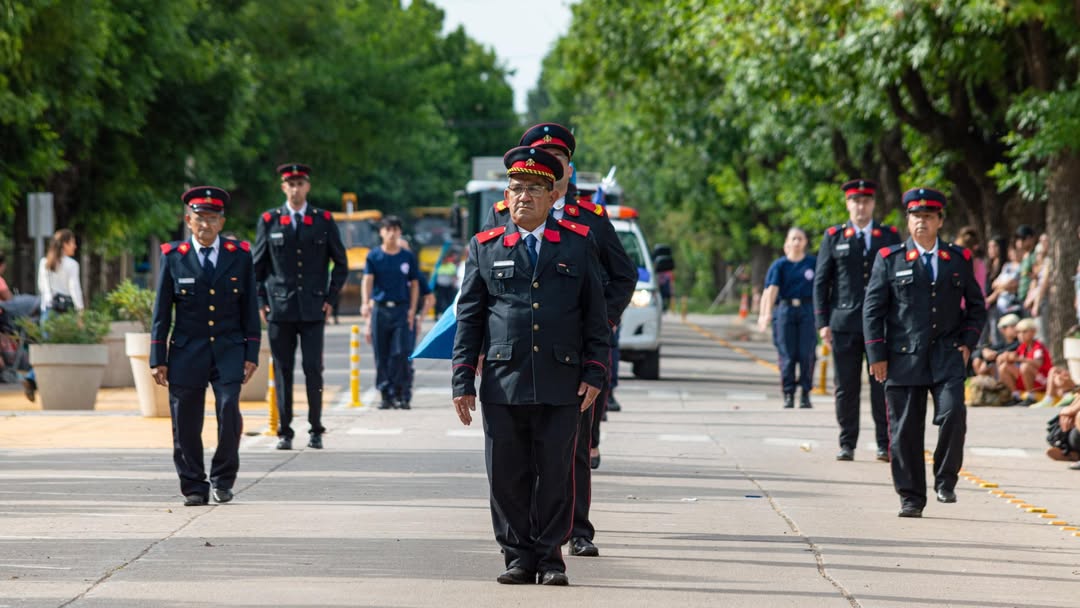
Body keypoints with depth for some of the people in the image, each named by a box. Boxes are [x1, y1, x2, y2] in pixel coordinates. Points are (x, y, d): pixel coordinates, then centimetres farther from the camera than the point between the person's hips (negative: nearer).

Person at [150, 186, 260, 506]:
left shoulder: (240, 256, 7)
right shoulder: (173, 257, 4)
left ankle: (222, 480, 0)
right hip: (186, 352, 0)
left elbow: (250, 308, 8)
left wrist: (251, 354, 1)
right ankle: (194, 487, 12)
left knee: (229, 411, -16)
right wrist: (158, 359, 0)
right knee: (186, 424, 0)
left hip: (228, 350, 0)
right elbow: (161, 311, 5)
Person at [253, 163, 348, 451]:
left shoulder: (324, 221, 7)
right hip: (279, 309, 0)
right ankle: (284, 432, 5)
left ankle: (315, 430, 5)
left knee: (313, 369, -5)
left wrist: (331, 299, 4)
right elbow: (257, 265, 10)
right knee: (282, 371, 1)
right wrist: (261, 302, 2)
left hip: (313, 309, 0)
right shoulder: (269, 221, 7)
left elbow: (341, 264, 13)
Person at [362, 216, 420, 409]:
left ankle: (401, 395, -4)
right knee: (381, 356, 2)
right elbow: (367, 280, -5)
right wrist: (365, 303, -21)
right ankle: (386, 395, 9)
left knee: (401, 353, -9)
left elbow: (414, 285, 11)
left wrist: (412, 310, 1)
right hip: (380, 309, 0)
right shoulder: (374, 256, 5)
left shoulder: (408, 256, 7)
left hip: (402, 309, 0)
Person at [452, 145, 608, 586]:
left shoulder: (578, 244, 8)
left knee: (555, 473, 1)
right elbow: (468, 318, 8)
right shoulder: (484, 248, 9)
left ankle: (550, 556, 9)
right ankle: (519, 555, 10)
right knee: (507, 475, 1)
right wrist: (463, 381, 2)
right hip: (503, 384, 1)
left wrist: (594, 372, 1)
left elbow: (595, 314, 9)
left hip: (561, 384, -1)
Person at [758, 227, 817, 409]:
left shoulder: (813, 263, 5)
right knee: (787, 355, 0)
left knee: (807, 354, -5)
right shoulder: (780, 265, 3)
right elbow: (772, 289, -7)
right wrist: (767, 313, -20)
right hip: (785, 310, 0)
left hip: (807, 311, 0)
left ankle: (805, 394, 6)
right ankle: (788, 394, 9)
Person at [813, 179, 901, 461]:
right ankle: (847, 444, 9)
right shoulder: (834, 237, 8)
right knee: (846, 387, 2)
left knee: (882, 386, -1)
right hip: (844, 323, 0)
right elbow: (821, 282, 7)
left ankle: (884, 444, 4)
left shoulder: (890, 236, 9)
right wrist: (822, 322, -2)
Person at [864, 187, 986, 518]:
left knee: (952, 415, -17)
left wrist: (967, 343, 5)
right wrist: (877, 355, -3)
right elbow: (873, 309, 3)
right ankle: (911, 497, 10)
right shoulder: (890, 260, 4)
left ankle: (945, 480, 3)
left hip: (947, 357, 1)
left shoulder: (959, 260, 10)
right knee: (905, 430, 0)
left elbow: (976, 306, 18)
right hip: (903, 358, -1)